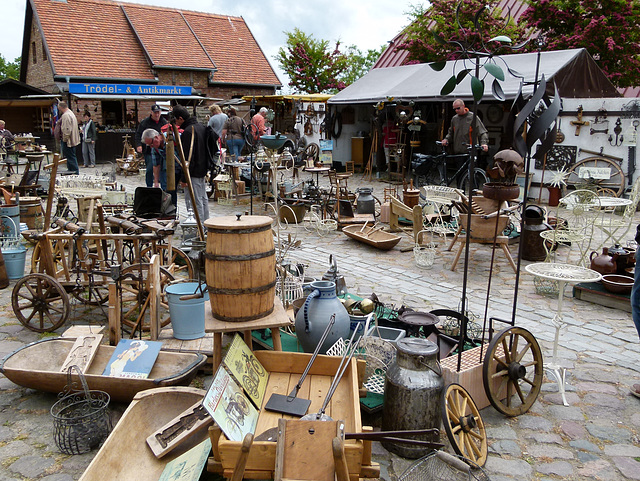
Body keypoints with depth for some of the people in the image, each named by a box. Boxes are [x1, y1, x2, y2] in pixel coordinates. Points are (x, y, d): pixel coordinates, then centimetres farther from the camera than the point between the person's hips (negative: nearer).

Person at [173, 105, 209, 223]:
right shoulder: (200, 126, 10)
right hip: (203, 169, 10)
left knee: (194, 201, -5)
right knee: (203, 198, 17)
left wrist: (184, 177, -18)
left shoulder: (188, 131, -19)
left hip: (194, 171, -10)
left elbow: (188, 157, -22)